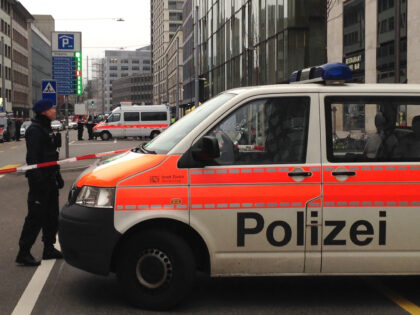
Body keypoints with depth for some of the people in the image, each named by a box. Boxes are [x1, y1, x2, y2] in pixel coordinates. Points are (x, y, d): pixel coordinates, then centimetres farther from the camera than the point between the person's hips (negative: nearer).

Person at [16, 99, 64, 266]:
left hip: (49, 179, 10)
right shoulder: (35, 130, -14)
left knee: (51, 215, 14)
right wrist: (37, 178, -26)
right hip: (39, 180, -10)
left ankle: (49, 248, 24)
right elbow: (32, 157, -21)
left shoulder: (46, 129, 17)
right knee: (36, 216, -8)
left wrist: (57, 176, 24)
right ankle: (23, 254, -2)